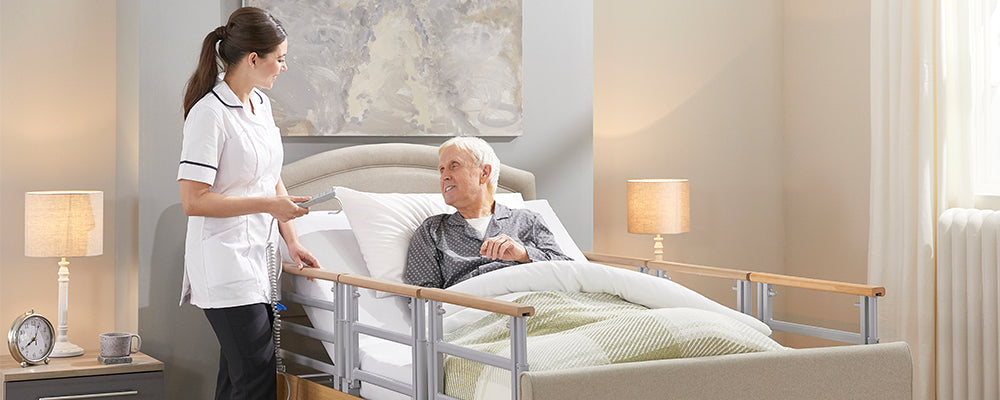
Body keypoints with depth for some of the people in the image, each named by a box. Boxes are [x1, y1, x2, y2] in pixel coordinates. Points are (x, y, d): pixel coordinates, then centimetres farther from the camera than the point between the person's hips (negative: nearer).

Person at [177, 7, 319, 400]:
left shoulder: (261, 103, 12)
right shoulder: (209, 113, -15)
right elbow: (193, 200, -19)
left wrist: (292, 241, 14)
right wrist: (268, 204, -17)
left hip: (255, 259, 8)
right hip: (224, 264, -8)